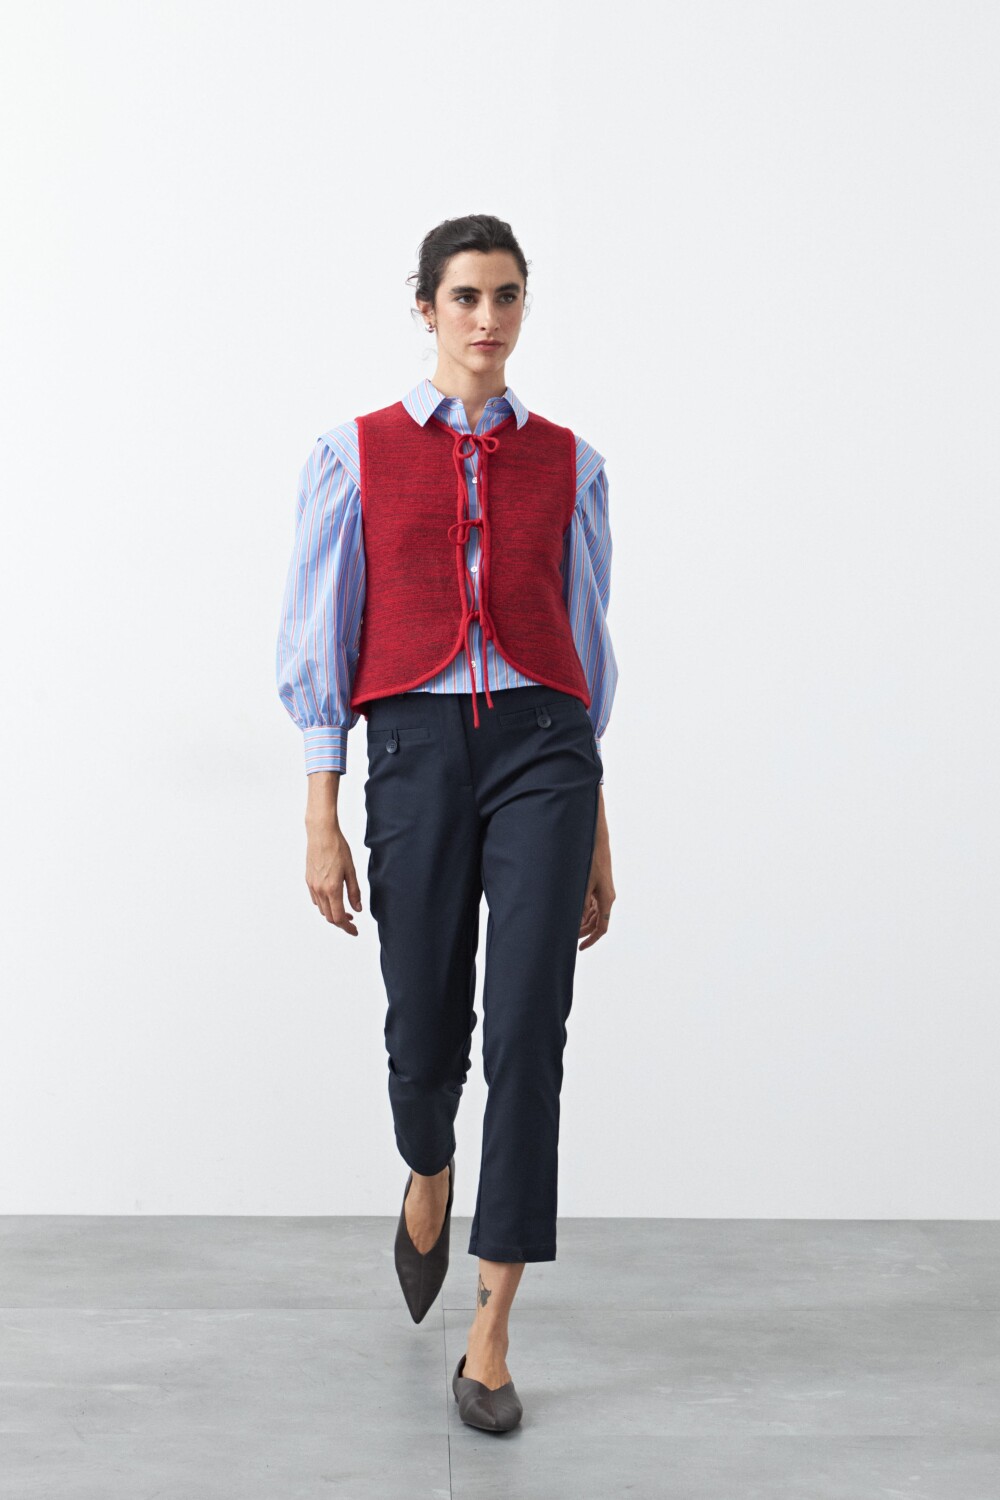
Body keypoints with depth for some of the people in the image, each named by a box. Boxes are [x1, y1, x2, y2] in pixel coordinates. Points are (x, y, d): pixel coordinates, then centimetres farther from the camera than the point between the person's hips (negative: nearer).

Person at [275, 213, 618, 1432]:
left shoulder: (567, 464, 11)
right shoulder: (354, 456, 6)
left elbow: (586, 642, 14)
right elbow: (317, 641, 4)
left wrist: (597, 833, 13)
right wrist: (320, 818, -2)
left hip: (542, 746, 1)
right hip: (415, 747, 0)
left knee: (528, 1031, -10)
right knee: (424, 1032, 7)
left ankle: (490, 1334, -1)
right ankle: (427, 1178, 45)